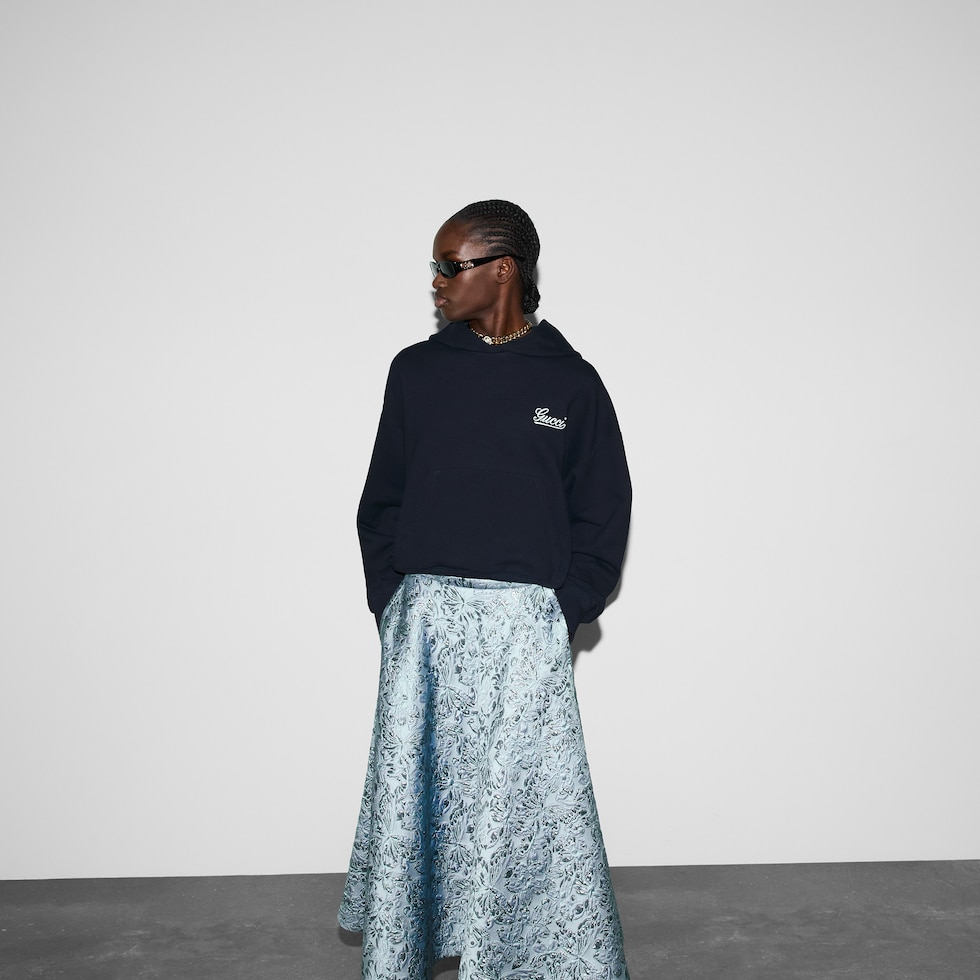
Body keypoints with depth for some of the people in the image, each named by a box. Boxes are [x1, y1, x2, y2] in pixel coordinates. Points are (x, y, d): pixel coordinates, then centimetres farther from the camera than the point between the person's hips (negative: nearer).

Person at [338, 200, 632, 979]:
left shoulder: (571, 381, 3)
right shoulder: (417, 371, 7)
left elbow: (603, 513, 5)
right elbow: (381, 499, 10)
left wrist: (566, 609, -5)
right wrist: (393, 601, -1)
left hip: (526, 624, -2)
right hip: (423, 622, 2)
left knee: (535, 798, 1)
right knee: (412, 794, 8)